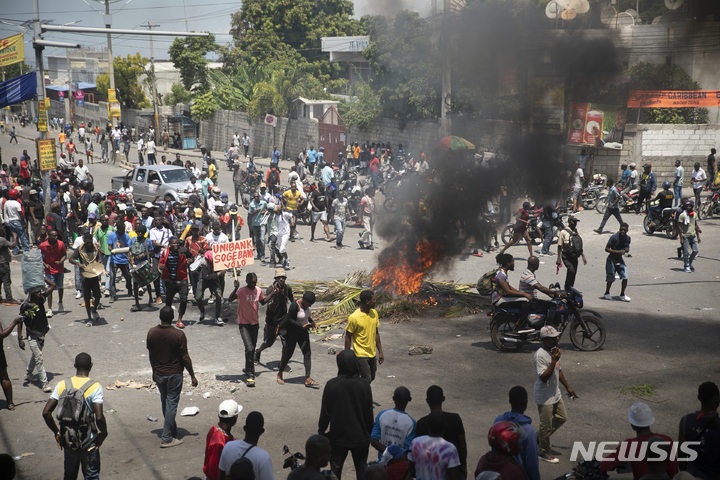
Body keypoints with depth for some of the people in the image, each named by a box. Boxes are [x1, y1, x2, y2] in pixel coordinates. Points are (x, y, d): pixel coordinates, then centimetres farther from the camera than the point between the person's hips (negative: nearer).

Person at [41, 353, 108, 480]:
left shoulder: (62, 385, -4)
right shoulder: (95, 387, -16)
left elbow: (46, 413, -5)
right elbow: (99, 417, -23)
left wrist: (56, 432, 7)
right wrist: (103, 433, -5)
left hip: (67, 440, 4)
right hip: (88, 441, -4)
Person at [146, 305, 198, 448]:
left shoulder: (151, 333, -7)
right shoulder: (178, 334, -19)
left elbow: (151, 355, 4)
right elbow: (185, 357, -13)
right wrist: (192, 376, -3)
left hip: (159, 374, 4)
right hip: (174, 374, -4)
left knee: (165, 403, 19)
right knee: (172, 404, 3)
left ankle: (172, 431, 32)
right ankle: (167, 438, 3)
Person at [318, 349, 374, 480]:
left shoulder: (331, 385, -15)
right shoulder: (364, 385, -11)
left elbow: (325, 413, -9)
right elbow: (369, 413, -3)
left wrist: (321, 431, 7)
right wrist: (369, 434, 12)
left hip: (338, 438, -1)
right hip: (361, 438, 1)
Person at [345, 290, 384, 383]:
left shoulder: (374, 313, 2)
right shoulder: (354, 317, -19)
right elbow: (348, 337, -11)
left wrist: (380, 352, 11)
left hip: (373, 354, 7)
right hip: (361, 355, -7)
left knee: (371, 378, 14)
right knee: (367, 379, -10)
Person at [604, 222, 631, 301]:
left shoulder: (628, 238, -1)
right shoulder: (614, 238, -21)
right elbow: (606, 249, -19)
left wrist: (627, 249, -6)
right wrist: (618, 252, -27)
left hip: (620, 260, 5)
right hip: (611, 260, -5)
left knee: (625, 278, -6)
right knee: (610, 279, 4)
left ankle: (622, 295, 13)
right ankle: (607, 293, 30)